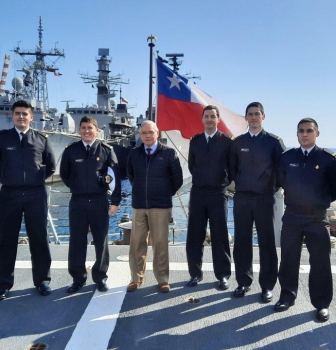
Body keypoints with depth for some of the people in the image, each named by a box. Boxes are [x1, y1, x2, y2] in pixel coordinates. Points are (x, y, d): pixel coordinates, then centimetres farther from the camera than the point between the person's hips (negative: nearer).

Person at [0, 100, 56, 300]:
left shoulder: (41, 139, 5)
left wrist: (38, 179, 6)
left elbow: (51, 166, 13)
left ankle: (42, 280, 19)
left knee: (39, 238, 6)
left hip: (36, 195, 0)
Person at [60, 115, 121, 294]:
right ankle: (78, 278, 20)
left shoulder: (106, 150, -2)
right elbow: (64, 173, 16)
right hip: (77, 201, 1)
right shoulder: (71, 150, 2)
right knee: (77, 241, 7)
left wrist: (115, 201, -6)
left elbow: (115, 177, -2)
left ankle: (100, 277, 22)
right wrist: (76, 188, 12)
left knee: (101, 241, 8)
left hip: (99, 201, -1)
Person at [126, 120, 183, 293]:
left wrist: (166, 194, 9)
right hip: (138, 205, 3)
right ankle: (136, 278, 18)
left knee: (160, 244, 4)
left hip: (161, 206, -3)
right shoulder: (134, 154, 4)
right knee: (137, 244, 6)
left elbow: (177, 178, 2)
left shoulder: (169, 153, -5)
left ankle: (162, 279, 15)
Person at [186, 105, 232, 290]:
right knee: (194, 235, 5)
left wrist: (225, 181, 2)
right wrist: (201, 179, 13)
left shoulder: (226, 141, -2)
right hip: (197, 193, 3)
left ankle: (223, 275, 14)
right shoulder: (195, 140, 8)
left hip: (218, 193, -3)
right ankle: (195, 273, 17)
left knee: (219, 236, 4)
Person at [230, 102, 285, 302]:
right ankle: (244, 282, 19)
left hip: (264, 198, -2)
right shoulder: (238, 142, 7)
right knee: (242, 242, 6)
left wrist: (274, 187, -1)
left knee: (267, 242, 4)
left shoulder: (274, 141, -1)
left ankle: (267, 286, 13)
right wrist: (240, 183, 7)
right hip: (242, 198, 2)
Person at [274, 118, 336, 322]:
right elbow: (281, 181, 11)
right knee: (289, 259, 10)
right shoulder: (287, 157, 2)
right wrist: (294, 197, 7)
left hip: (317, 219, -2)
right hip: (292, 217, 2)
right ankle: (287, 297, 25)